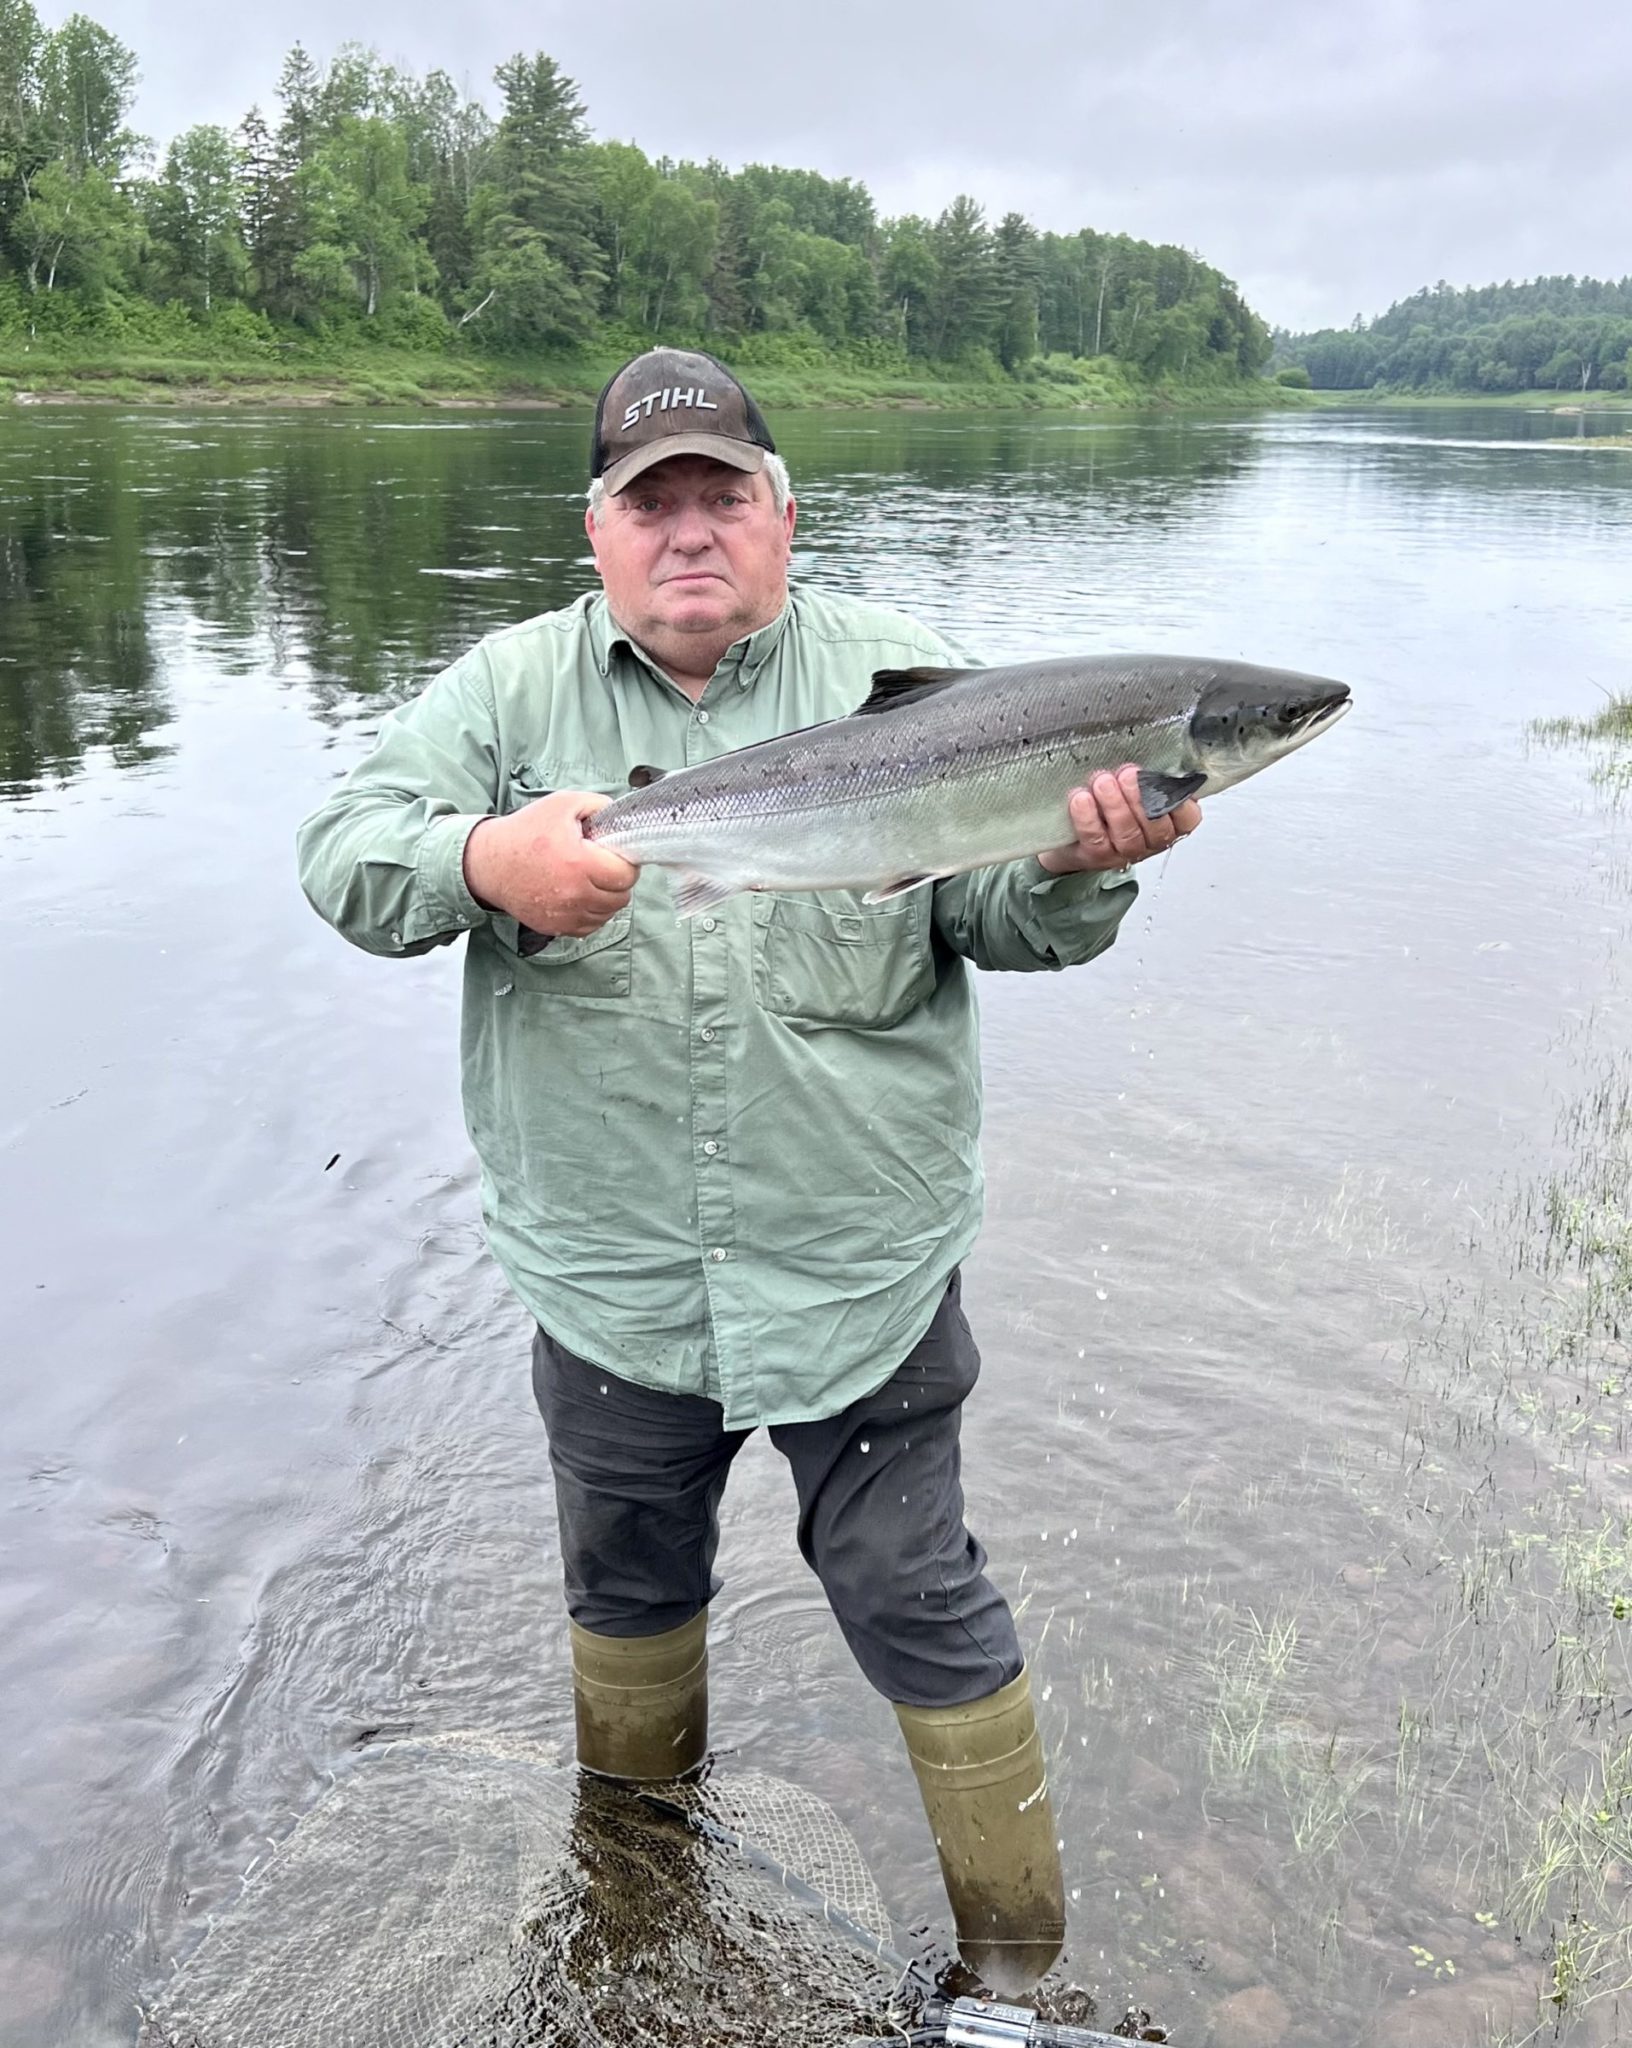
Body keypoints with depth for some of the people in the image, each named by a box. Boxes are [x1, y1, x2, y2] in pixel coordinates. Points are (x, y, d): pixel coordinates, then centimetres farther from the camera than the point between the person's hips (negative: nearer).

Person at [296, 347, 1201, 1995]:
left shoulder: (899, 681, -2)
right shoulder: (514, 687, 0)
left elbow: (1005, 920, -3)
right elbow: (342, 849, -9)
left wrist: (1079, 864, -27)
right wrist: (480, 862, -31)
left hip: (862, 1272, -2)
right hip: (608, 1278, 3)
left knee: (917, 1603, 9)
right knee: (626, 1582, 23)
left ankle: (1012, 1951, 33)